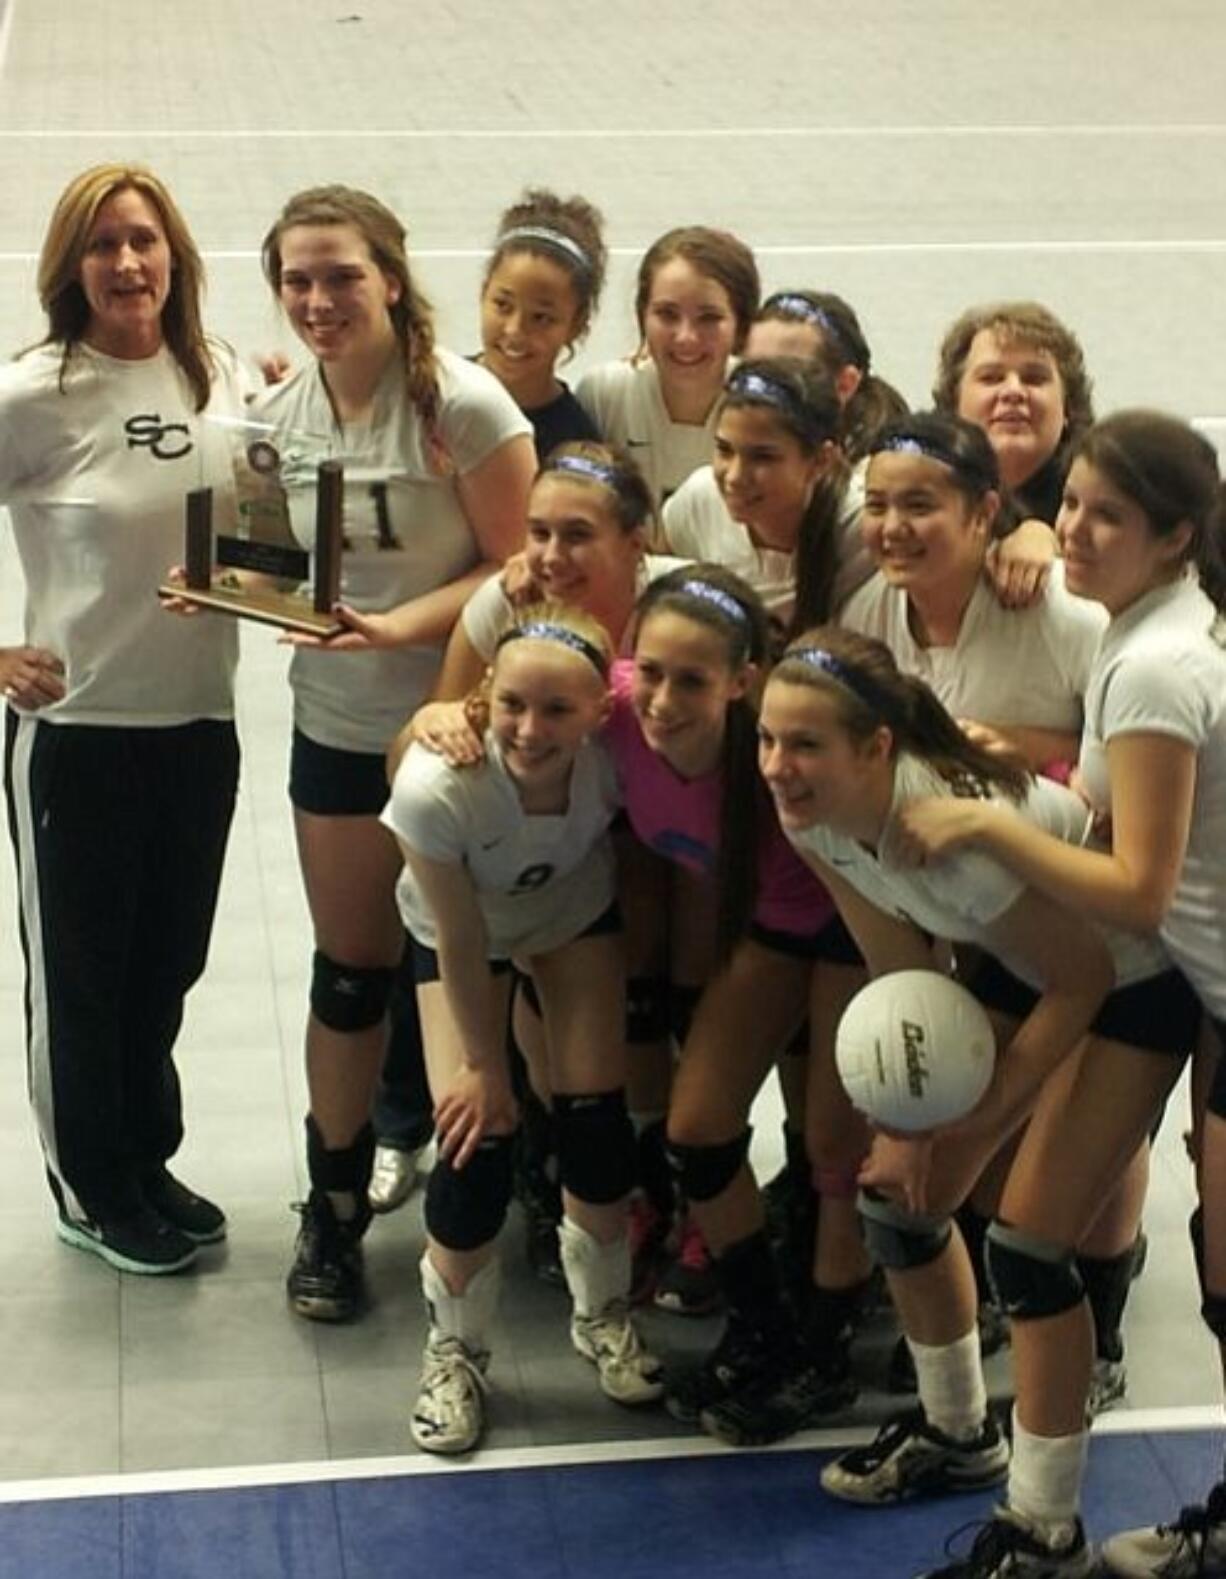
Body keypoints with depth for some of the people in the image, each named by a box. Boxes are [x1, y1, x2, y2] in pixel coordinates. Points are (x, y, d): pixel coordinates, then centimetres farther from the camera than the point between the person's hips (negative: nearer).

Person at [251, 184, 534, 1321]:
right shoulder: (275, 415, 1)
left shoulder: (463, 405, -16)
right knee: (349, 967, 10)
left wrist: (397, 626, -27)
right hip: (337, 727, 4)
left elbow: (516, 567, -15)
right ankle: (334, 1208, 23)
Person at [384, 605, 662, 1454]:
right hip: (460, 927, -1)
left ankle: (604, 1315, 24)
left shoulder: (616, 755, -37)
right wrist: (486, 1066, -13)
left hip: (579, 912, 2)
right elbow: (462, 945, -25)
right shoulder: (437, 787, -40)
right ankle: (455, 1349, 13)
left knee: (596, 1118, -3)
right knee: (476, 1139, -11)